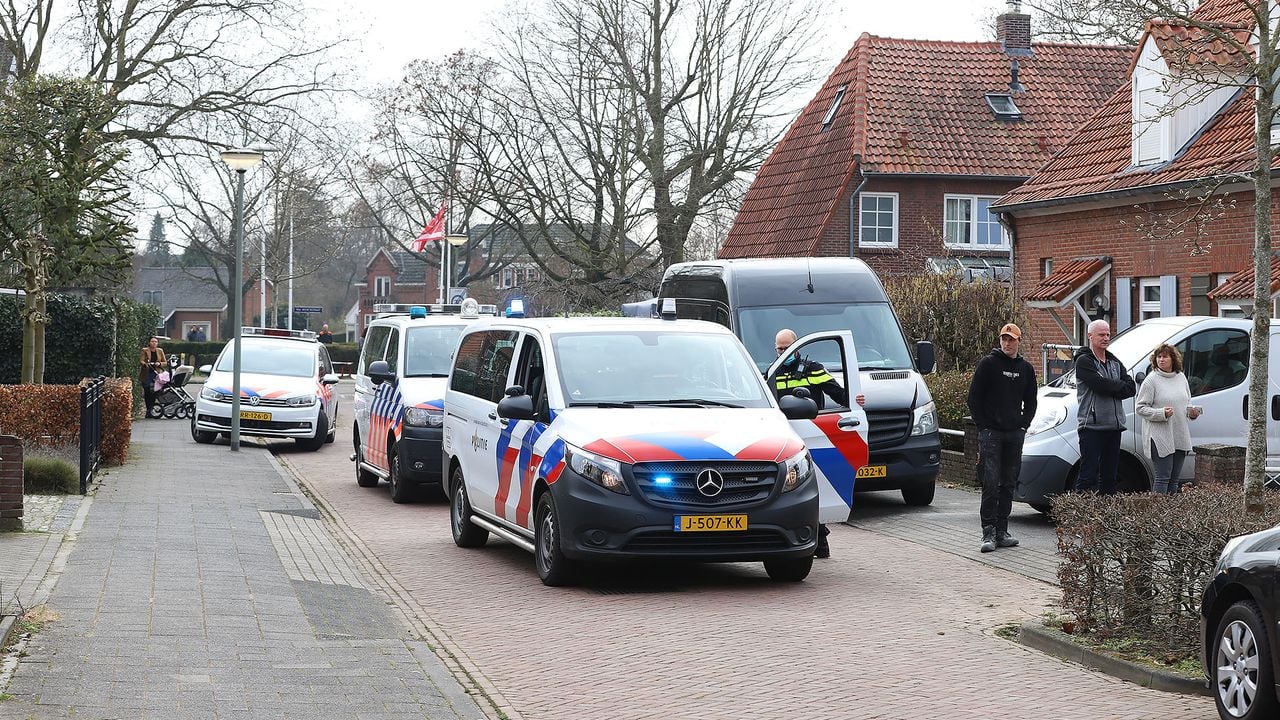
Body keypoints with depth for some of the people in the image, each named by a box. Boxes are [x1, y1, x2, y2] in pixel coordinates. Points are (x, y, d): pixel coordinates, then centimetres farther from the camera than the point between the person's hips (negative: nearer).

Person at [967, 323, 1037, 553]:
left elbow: (1030, 402, 21)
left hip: (1015, 434, 5)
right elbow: (974, 397, -1)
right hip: (991, 433, -5)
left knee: (1009, 484, 7)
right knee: (991, 484, -10)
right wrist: (982, 426, -6)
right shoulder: (988, 363, -2)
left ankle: (1002, 531, 12)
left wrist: (1024, 425, 7)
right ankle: (988, 533, -9)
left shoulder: (1026, 368, 12)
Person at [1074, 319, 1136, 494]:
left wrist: (1110, 389, -9)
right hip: (1092, 425, -7)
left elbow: (1131, 388, 6)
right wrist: (1120, 386, -3)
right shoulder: (1084, 361, -5)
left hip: (1114, 426, 7)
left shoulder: (1115, 362, 18)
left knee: (1109, 476, 11)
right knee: (1089, 475, -10)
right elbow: (1100, 384, -20)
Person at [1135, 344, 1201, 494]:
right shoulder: (1151, 380, -8)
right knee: (1163, 477, -10)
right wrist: (1161, 413, -22)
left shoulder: (1181, 377, 11)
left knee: (1174, 478, 11)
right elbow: (1140, 407, -9)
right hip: (1160, 437, -6)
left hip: (1180, 436, 6)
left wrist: (1191, 411, 0)